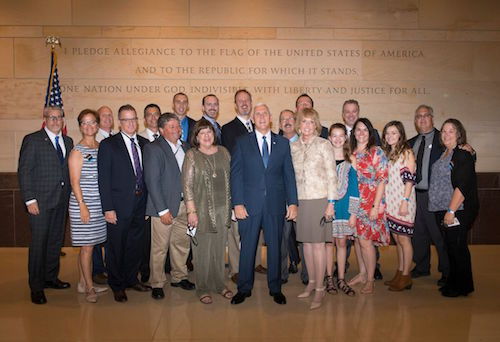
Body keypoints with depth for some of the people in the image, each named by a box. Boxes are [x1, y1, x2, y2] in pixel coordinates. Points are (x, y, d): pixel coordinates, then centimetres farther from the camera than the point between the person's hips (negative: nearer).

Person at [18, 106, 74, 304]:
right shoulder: (32, 140, -5)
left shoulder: (68, 142, 12)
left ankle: (50, 278, 28)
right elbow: (24, 171, -8)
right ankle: (36, 287, 12)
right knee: (39, 243, 1)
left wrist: (69, 196, 6)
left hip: (61, 201, 5)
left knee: (56, 241, 13)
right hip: (40, 202, -5)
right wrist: (30, 199, -13)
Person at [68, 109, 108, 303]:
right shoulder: (77, 152, -6)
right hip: (83, 204, -5)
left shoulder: (102, 147, 10)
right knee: (87, 246, 0)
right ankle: (89, 287, 12)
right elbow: (75, 182, -8)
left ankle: (84, 283, 22)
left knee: (89, 245, 11)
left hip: (100, 204, 5)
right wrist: (82, 205, -15)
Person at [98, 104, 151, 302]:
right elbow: (103, 179, -9)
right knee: (116, 246, 7)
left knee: (136, 244, 16)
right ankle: (117, 285, 25)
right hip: (119, 204, -4)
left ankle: (131, 279, 34)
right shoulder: (108, 145, -6)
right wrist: (108, 208, -14)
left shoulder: (144, 144, 8)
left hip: (140, 204, 4)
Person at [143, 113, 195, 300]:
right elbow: (152, 181, -13)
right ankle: (157, 284, 17)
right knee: (160, 247, 1)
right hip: (164, 205, -6)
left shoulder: (185, 147, 10)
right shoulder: (153, 148, -9)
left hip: (184, 204, 6)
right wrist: (163, 210, -16)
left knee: (182, 243, 15)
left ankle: (179, 277, 32)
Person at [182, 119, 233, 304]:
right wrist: (191, 211, -13)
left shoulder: (223, 152, 8)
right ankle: (202, 288, 19)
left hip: (223, 208, 4)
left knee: (220, 248, 12)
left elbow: (230, 179, 12)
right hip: (202, 209, -4)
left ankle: (219, 284, 28)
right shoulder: (191, 155, -4)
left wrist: (233, 205, 9)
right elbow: (187, 185, -8)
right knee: (202, 250, 4)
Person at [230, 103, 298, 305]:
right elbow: (236, 175, -1)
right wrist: (237, 203, -9)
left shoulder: (283, 143, 8)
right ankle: (244, 289, 21)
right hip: (250, 204, -1)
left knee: (275, 247, 10)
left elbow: (289, 174, 7)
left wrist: (292, 203, 0)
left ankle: (275, 288, 25)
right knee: (247, 248, 6)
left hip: (275, 205, 2)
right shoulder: (242, 143, 3)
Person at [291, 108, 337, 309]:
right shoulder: (293, 147, 9)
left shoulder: (324, 145, -3)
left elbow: (331, 175, -4)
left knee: (318, 243, -2)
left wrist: (331, 203, -9)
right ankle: (311, 282, 24)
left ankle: (319, 289, 6)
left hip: (319, 199, -4)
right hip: (300, 200, 4)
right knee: (306, 242, 10)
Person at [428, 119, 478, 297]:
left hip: (458, 211, -8)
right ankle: (453, 281, 27)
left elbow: (462, 187, -19)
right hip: (443, 210, 8)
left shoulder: (463, 156, -11)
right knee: (450, 246, 15)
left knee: (457, 247, -1)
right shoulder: (444, 155, 15)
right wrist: (444, 211, 16)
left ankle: (462, 286, 13)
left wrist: (451, 211, -22)